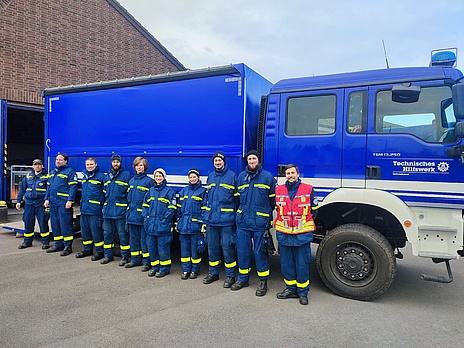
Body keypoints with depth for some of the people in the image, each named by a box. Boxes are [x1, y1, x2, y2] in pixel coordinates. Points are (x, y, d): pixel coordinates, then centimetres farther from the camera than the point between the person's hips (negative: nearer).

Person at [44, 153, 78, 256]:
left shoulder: (70, 172, -5)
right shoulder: (52, 172, 20)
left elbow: (73, 187, -12)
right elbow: (48, 187, 24)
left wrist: (70, 201, -20)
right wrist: (47, 199, 13)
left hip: (64, 204, -8)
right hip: (53, 203, 8)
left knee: (65, 224, -6)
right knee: (55, 224, 13)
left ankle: (68, 246, 1)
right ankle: (58, 245, 23)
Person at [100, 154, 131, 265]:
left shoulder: (126, 175, -3)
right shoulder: (106, 176, 15)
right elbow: (104, 193, 21)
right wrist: (104, 206, 14)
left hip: (121, 210, -5)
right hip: (108, 210, 6)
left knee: (122, 234, 1)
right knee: (107, 233, 12)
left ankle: (125, 256, 12)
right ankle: (108, 255, 25)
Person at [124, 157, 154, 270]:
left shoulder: (148, 181, -6)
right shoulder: (131, 181, 13)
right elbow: (129, 197, 19)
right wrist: (128, 211, 14)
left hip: (142, 214, -6)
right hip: (132, 214, 6)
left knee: (144, 238, -1)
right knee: (133, 237, 14)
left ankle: (146, 261, 9)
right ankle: (135, 259, 26)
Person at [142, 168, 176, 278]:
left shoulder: (169, 191, -3)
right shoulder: (151, 190, 12)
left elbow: (172, 208, -8)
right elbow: (145, 205, 15)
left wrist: (164, 220, -14)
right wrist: (146, 217, 3)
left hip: (163, 226, -5)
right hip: (150, 225, 5)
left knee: (162, 247, -1)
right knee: (151, 246, 10)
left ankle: (164, 268, 13)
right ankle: (155, 267, 24)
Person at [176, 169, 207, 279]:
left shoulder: (202, 191, 0)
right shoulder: (183, 191, 14)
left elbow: (204, 209, -4)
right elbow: (179, 207, 16)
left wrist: (203, 224, -9)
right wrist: (177, 222, 13)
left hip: (195, 224, -4)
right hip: (184, 224, 4)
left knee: (195, 248, 3)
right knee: (184, 248, 8)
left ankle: (194, 270, 16)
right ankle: (186, 270, 18)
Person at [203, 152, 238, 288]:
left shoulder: (232, 176, -2)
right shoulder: (210, 177, 14)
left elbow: (237, 197, -2)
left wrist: (236, 215, -6)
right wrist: (206, 214, 14)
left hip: (226, 218, -5)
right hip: (211, 218, 6)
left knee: (227, 246, -1)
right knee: (212, 246, 13)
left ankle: (230, 275, 13)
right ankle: (213, 273, 27)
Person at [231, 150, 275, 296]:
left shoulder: (268, 177, -1)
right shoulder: (241, 176, 10)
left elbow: (273, 200, 2)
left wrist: (266, 214, 1)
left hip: (260, 222, -4)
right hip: (243, 222, 4)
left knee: (260, 251, 3)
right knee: (242, 250, 10)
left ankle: (263, 281, 18)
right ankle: (243, 278, 26)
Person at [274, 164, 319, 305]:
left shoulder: (308, 189, 0)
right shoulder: (278, 190, 6)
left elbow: (314, 210, 10)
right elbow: (275, 208, 21)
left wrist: (307, 223, 11)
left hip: (302, 234, -3)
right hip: (283, 234, 3)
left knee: (302, 265, 4)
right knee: (286, 263, 11)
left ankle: (303, 292, 18)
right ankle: (291, 288, 27)